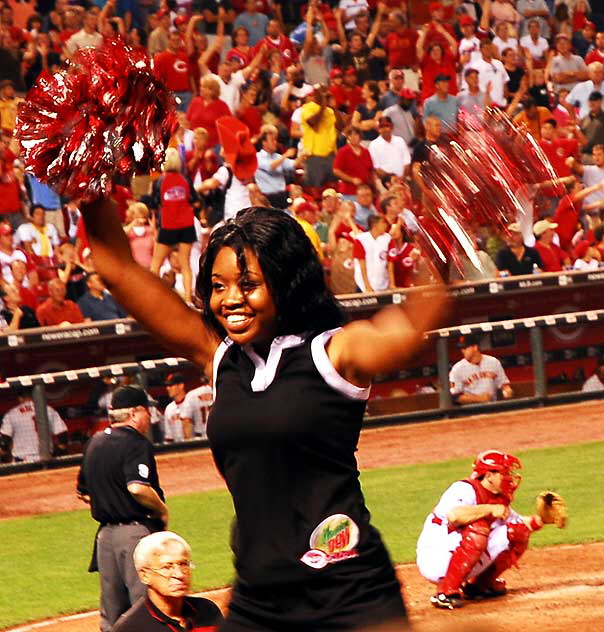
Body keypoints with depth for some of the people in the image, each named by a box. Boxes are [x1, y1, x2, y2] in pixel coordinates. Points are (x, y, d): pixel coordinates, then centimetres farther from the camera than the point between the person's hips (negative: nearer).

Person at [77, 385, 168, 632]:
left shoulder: (94, 443, 13)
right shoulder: (135, 443, -12)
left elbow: (84, 493, 19)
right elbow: (137, 488, -26)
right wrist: (161, 509, -11)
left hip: (106, 533, 8)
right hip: (137, 531, -8)